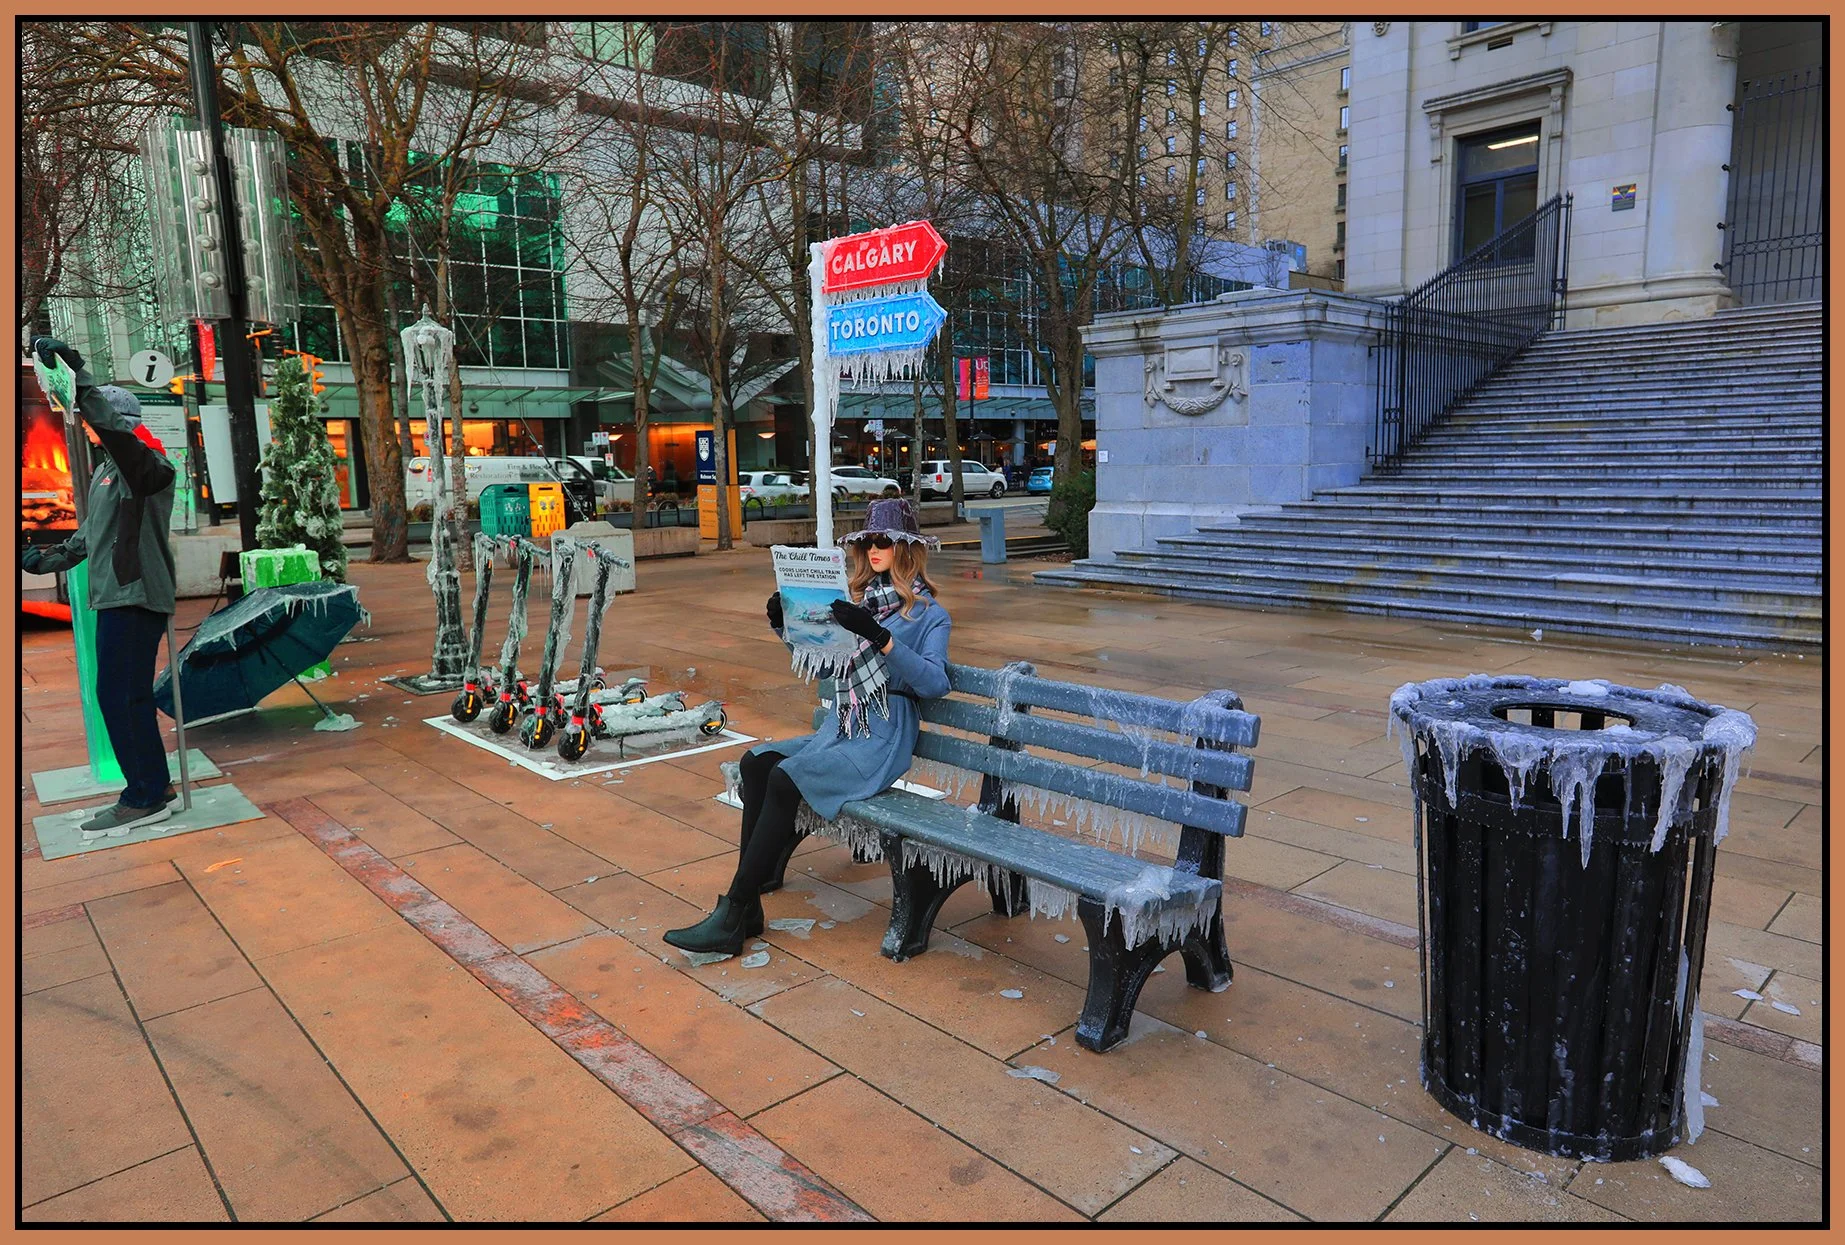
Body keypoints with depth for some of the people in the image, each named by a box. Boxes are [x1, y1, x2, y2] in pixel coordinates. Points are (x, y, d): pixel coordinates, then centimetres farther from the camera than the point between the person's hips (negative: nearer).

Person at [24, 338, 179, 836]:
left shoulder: (149, 465, -10)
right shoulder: (105, 471, 20)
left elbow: (112, 427, -32)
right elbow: (91, 533, 30)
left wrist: (76, 371, -35)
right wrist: (49, 558, 20)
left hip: (137, 597, -10)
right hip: (114, 597, 10)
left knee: (117, 696, -9)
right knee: (130, 696, 12)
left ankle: (144, 799, -3)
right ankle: (153, 786, 20)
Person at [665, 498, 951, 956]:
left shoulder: (927, 612, -3)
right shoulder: (861, 598, 18)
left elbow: (935, 684, -19)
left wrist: (879, 637, -29)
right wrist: (785, 623, 4)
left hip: (882, 740, -7)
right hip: (839, 730, 7)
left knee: (786, 777, -27)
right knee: (756, 761, -19)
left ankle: (732, 918, -22)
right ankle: (754, 890, -17)